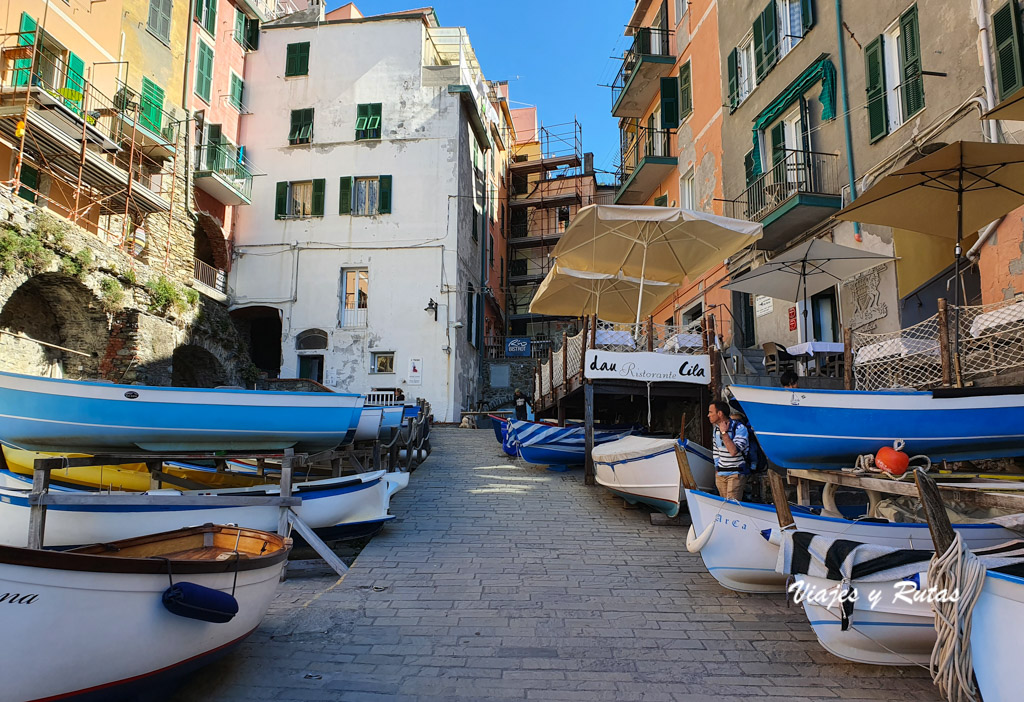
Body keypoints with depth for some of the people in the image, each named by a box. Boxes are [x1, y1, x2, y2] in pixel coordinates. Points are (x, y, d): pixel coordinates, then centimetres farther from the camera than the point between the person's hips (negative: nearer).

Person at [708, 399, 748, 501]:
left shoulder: (740, 429, -15)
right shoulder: (716, 428, 7)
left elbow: (733, 451, -28)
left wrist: (724, 433, -24)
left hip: (736, 474, -6)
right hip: (720, 474, 6)